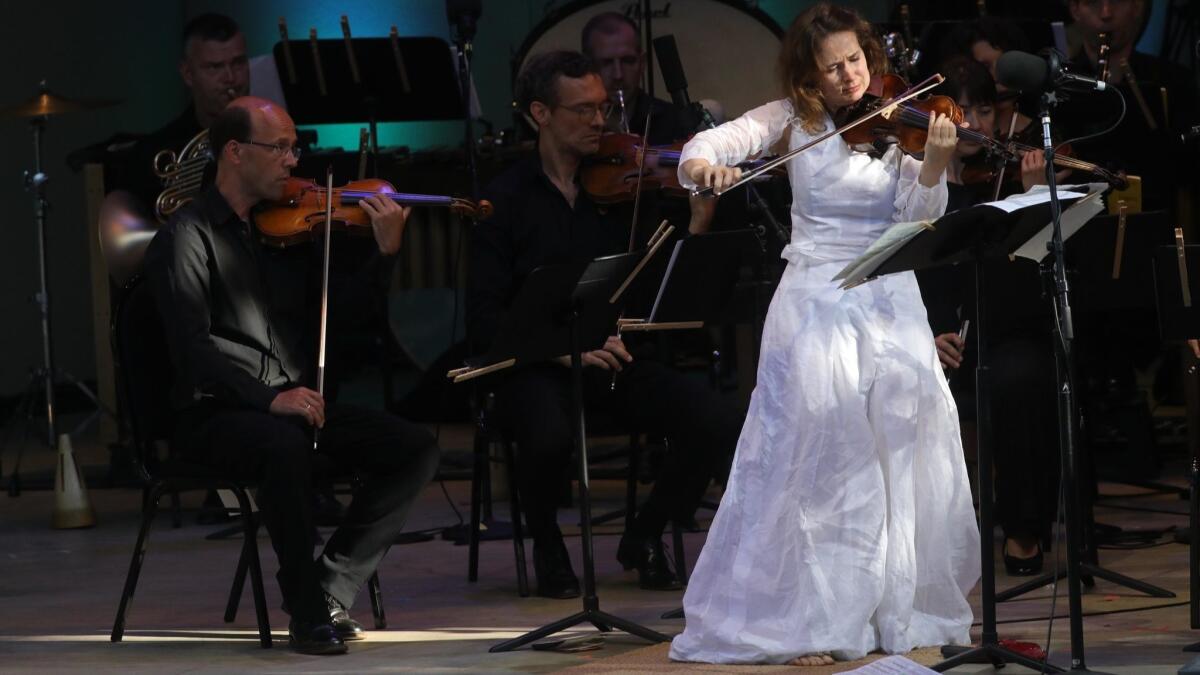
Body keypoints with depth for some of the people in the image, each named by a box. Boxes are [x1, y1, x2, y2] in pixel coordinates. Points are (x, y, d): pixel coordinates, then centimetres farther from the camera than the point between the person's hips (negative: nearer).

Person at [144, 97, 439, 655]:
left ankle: (331, 588, -8)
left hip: (294, 404, 7)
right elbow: (191, 346, -18)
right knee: (287, 444, -38)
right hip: (217, 414, -7)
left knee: (415, 448, -11)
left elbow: (334, 311, 14)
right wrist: (270, 398, -30)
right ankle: (308, 614, -23)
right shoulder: (187, 237, -7)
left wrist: (385, 253, 0)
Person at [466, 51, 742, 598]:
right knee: (549, 435, -36)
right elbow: (485, 320, -6)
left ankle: (645, 538, 6)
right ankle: (547, 546, -3)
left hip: (619, 361, 3)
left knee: (715, 422, -21)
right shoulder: (505, 200, 0)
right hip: (535, 366, -3)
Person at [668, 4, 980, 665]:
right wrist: (702, 165, -31)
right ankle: (807, 621, -8)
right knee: (818, 449, -11)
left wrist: (933, 164, -29)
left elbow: (919, 215, -9)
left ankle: (904, 605, 13)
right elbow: (712, 141, -8)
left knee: (905, 448, -2)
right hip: (816, 303, -2)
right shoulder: (794, 118, 2)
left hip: (889, 299, 2)